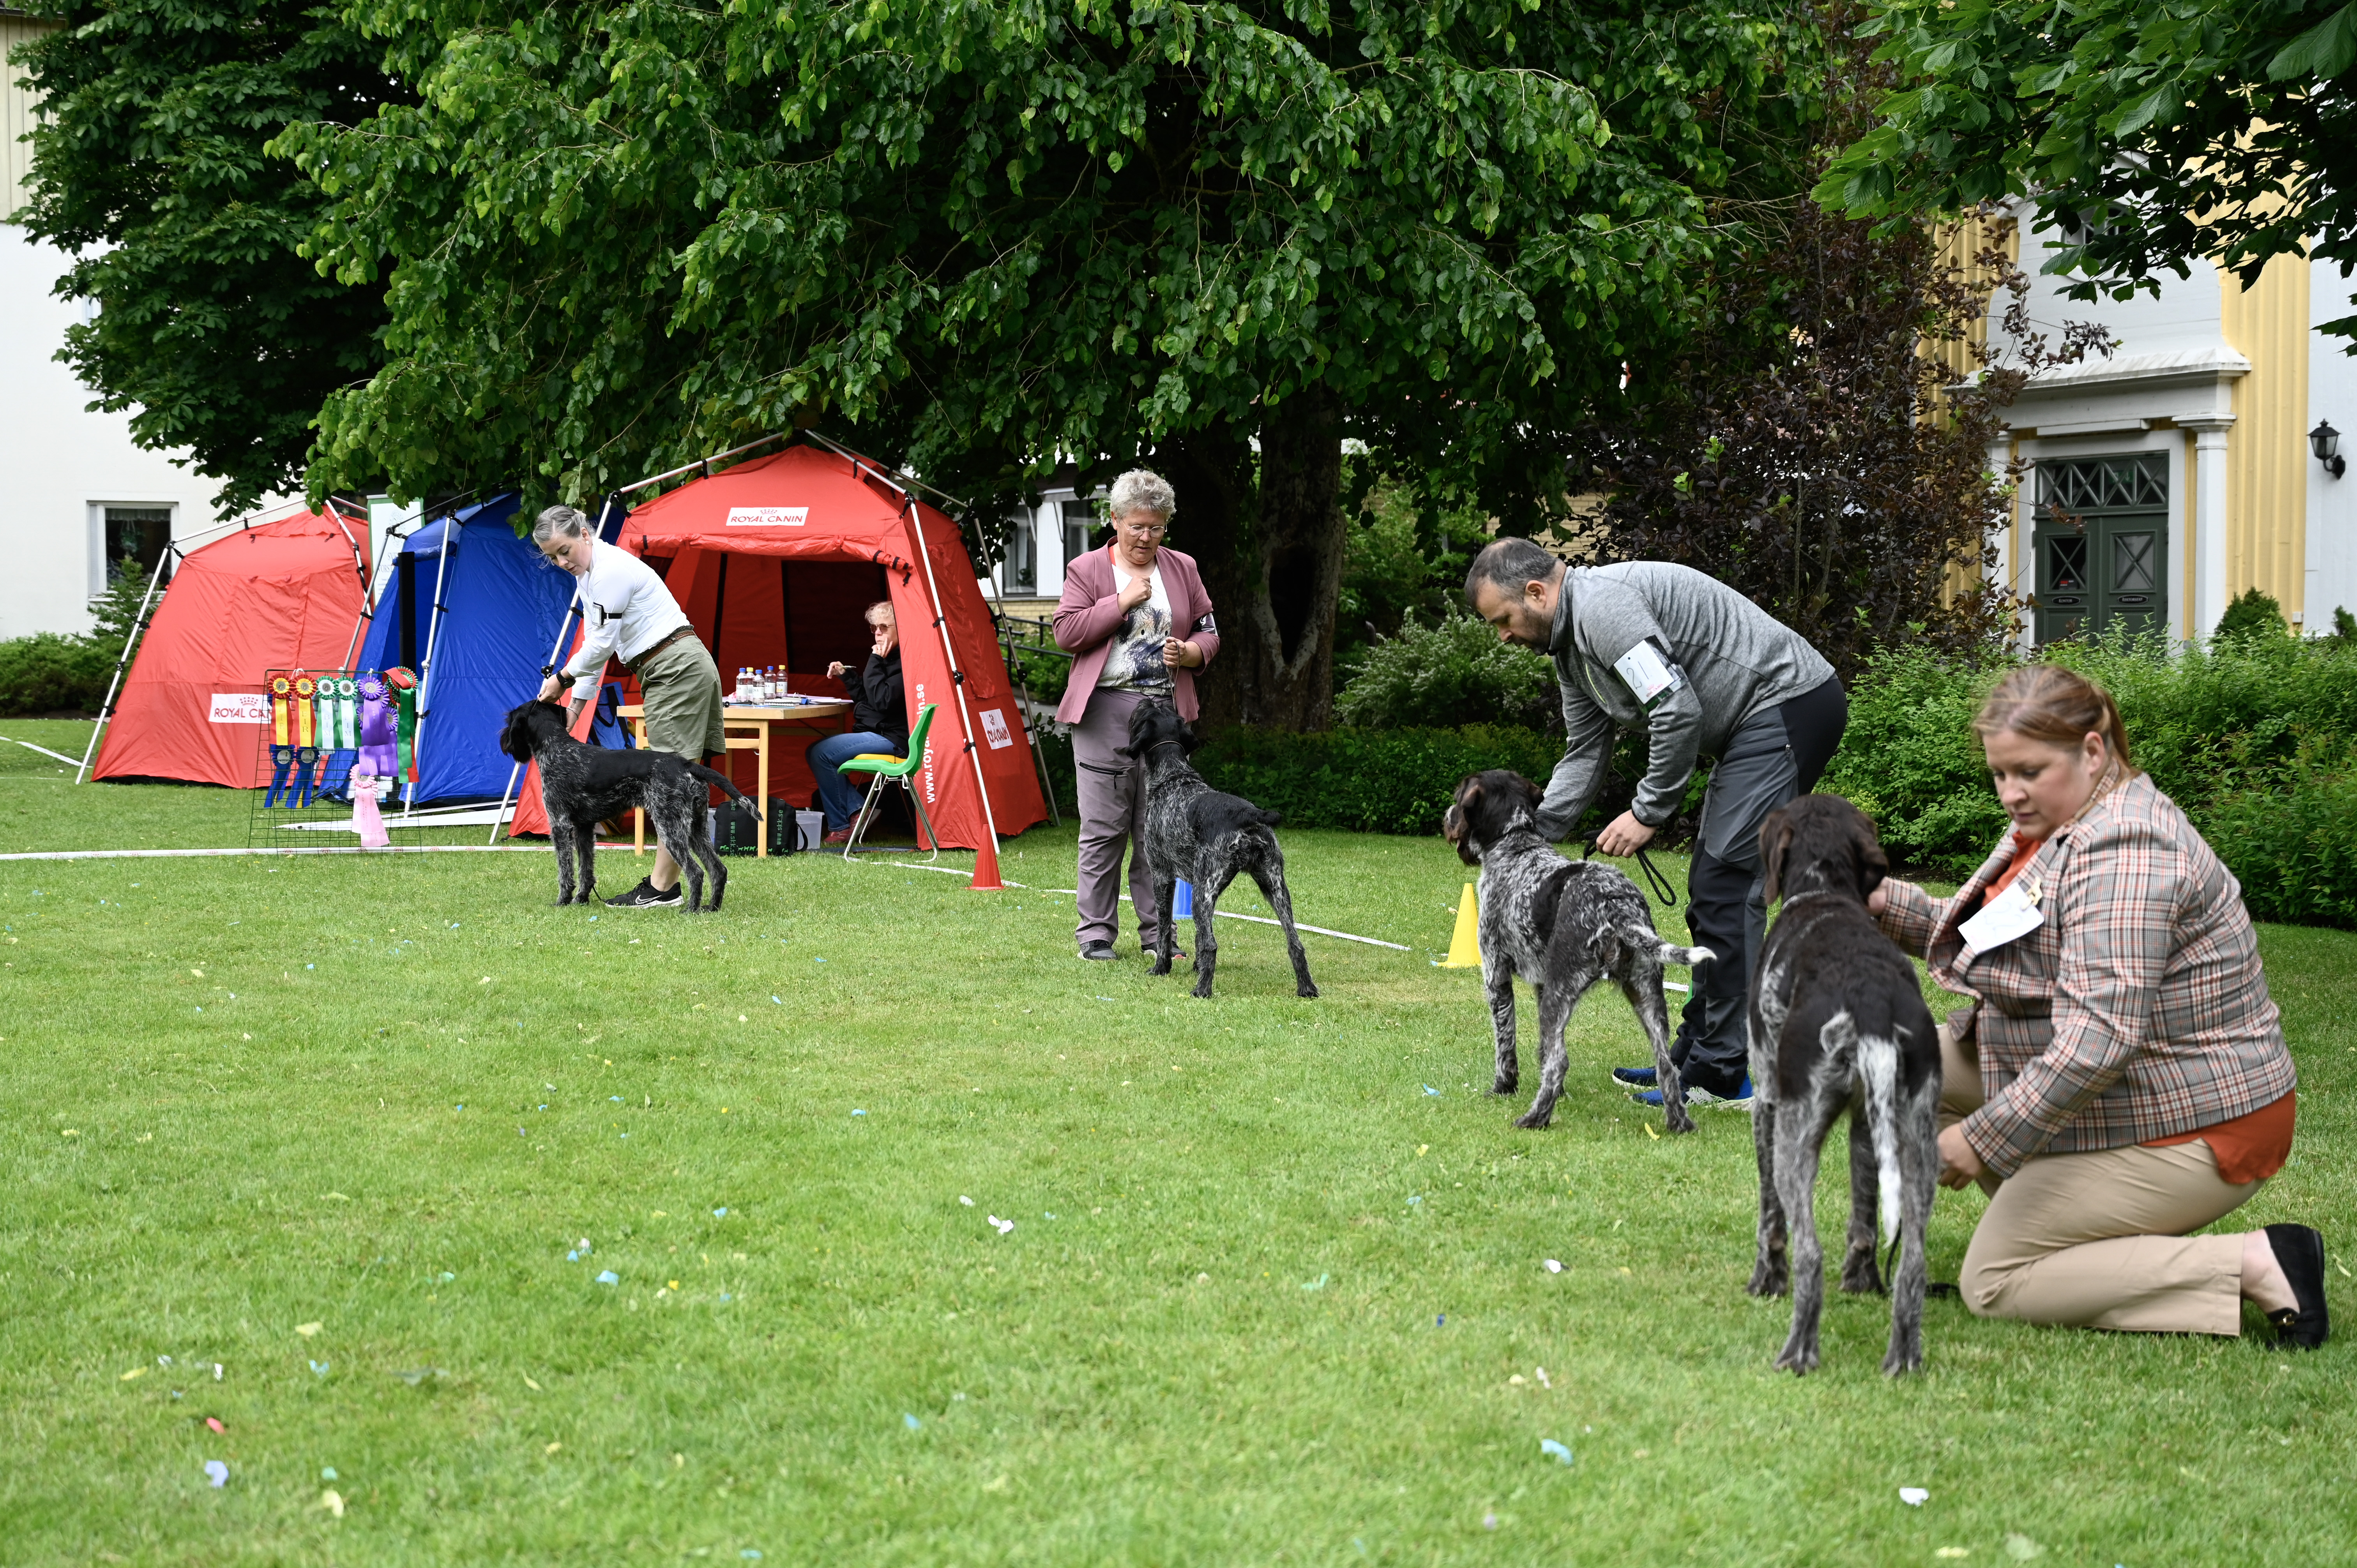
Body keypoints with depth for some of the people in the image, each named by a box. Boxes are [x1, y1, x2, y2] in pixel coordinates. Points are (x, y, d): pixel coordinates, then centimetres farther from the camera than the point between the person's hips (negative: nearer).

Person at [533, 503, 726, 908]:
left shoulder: (612, 570, -16)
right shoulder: (590, 574, 15)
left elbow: (602, 643, -15)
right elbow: (596, 644, 20)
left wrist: (561, 679, -1)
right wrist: (578, 701, 15)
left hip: (679, 668, -10)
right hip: (667, 673, 10)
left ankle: (662, 888, -12)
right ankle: (665, 881, 7)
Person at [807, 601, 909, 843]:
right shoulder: (887, 658, 16)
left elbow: (881, 700, -25)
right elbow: (866, 698, 24)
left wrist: (875, 662, -20)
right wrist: (846, 676, 13)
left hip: (889, 739, -11)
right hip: (875, 734, 11)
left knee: (821, 754, -18)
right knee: (817, 752, 12)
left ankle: (839, 827, -8)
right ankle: (857, 809, 1)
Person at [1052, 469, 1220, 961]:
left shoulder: (1183, 569, 13)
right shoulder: (1086, 570, 4)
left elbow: (1209, 633, 16)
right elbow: (1066, 633, -6)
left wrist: (1189, 653, -6)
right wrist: (1122, 602, -11)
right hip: (1105, 711, -3)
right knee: (1103, 827, -3)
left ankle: (1157, 933, 10)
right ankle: (1095, 933, 3)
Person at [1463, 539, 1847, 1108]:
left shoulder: (1601, 605, -20)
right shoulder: (1571, 645, 14)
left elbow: (1677, 710, -25)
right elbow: (1583, 758, 20)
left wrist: (1649, 812, -16)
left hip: (1789, 704, -11)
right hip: (1761, 722, 11)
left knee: (1726, 885, -13)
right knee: (1712, 888, 14)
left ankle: (1722, 1077, -12)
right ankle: (1695, 1055, 21)